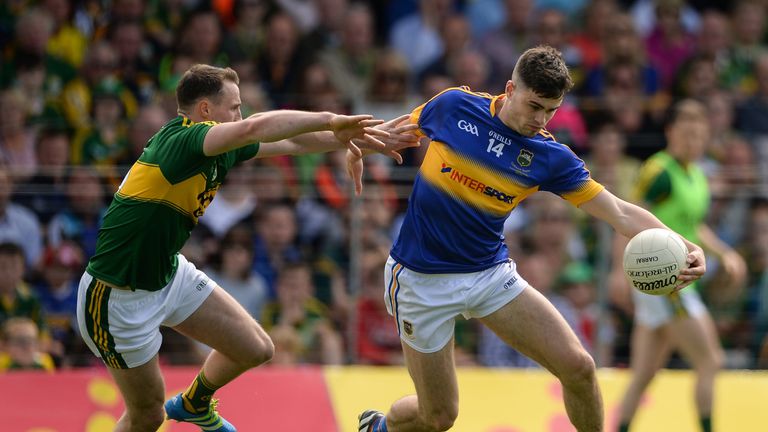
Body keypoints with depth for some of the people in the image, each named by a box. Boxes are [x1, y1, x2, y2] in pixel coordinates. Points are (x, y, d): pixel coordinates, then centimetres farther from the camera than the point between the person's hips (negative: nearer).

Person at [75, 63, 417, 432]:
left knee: (256, 349, 11)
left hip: (171, 274, 9)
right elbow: (255, 127, -45)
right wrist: (330, 120, -36)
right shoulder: (180, 140, -29)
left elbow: (289, 142, 9)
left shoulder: (220, 149, -2)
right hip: (119, 298, -9)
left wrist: (357, 138, 2)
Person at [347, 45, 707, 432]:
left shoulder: (550, 158, -6)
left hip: (492, 274, 2)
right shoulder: (454, 106, -9)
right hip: (421, 280, -2)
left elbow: (621, 213, -9)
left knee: (578, 367, -11)